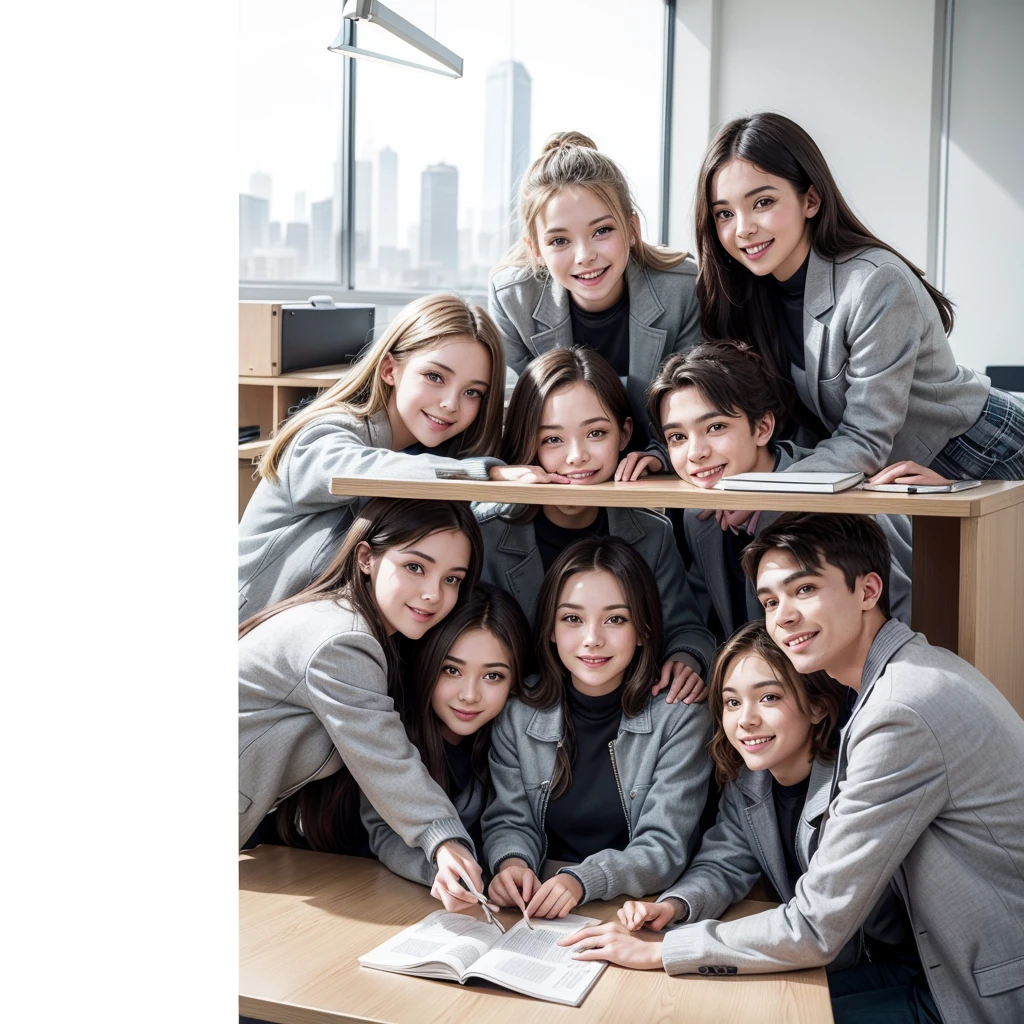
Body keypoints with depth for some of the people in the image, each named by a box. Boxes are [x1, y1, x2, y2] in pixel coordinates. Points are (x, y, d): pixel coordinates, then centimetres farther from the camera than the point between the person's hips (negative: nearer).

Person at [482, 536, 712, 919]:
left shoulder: (679, 718, -7)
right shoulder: (518, 712, 1)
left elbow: (664, 848, -10)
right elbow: (508, 820, 6)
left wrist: (582, 881, -27)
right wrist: (511, 863, -18)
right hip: (535, 910, 3)